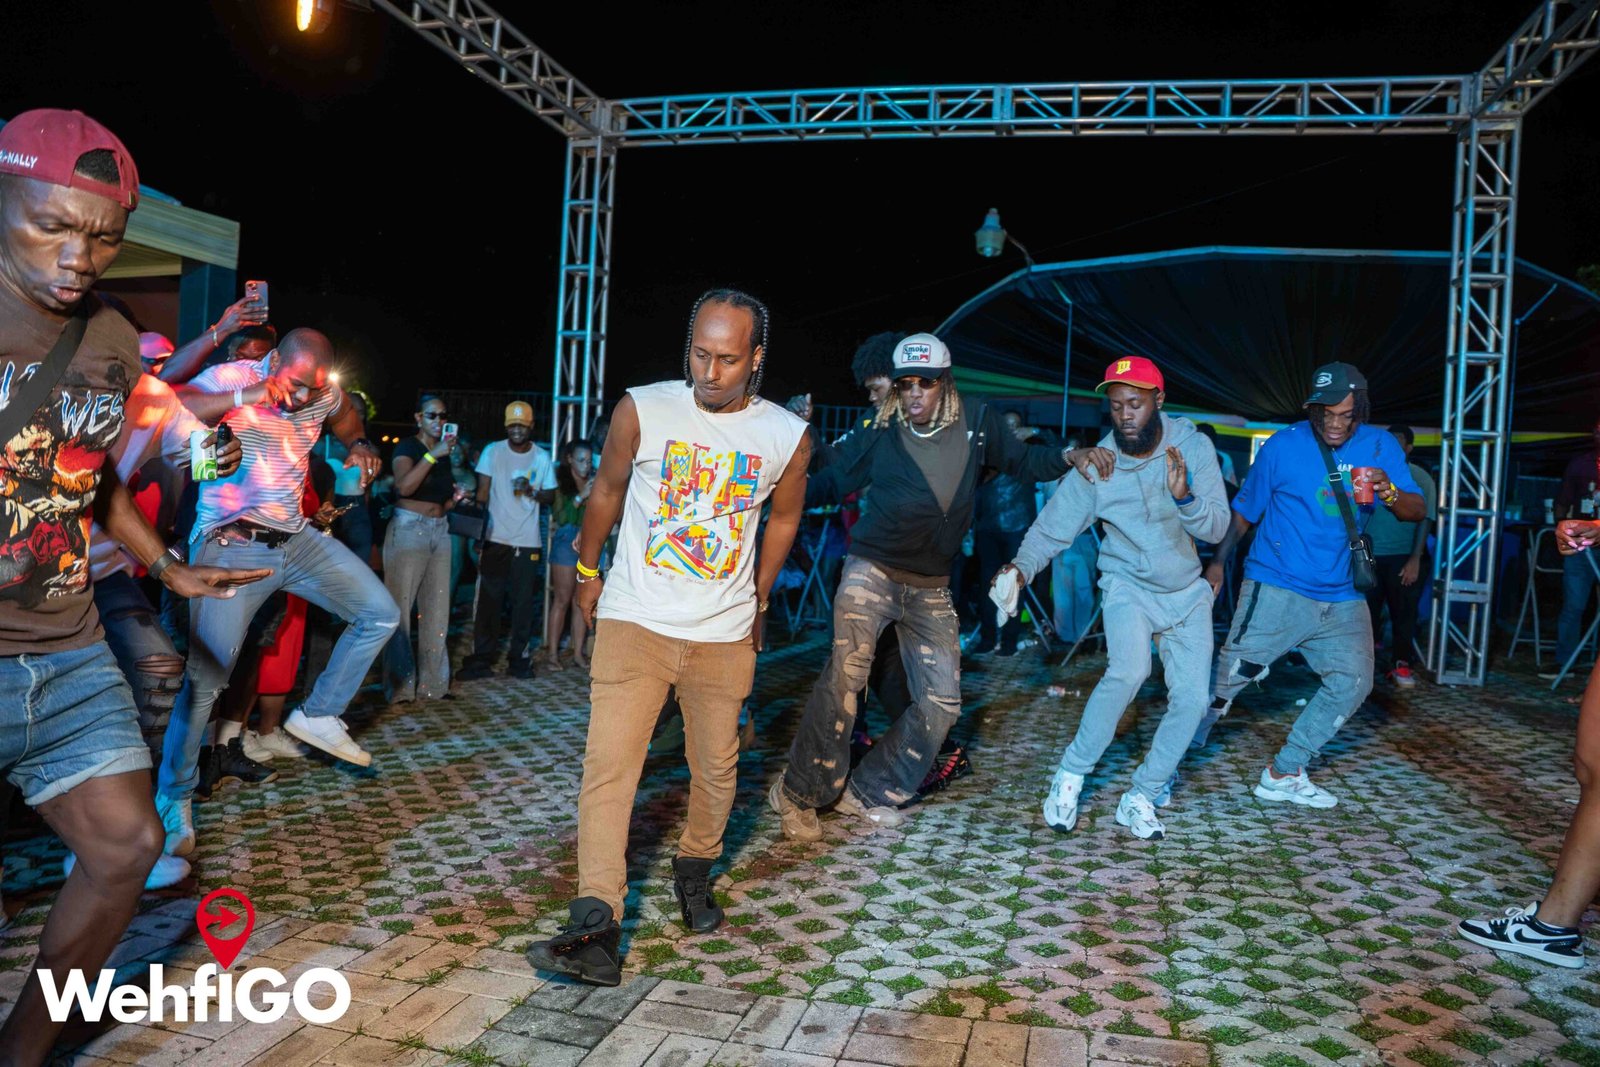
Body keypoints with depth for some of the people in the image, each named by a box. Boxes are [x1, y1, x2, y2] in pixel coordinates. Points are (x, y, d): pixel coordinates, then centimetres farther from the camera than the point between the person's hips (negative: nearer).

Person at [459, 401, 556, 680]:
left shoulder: (542, 457, 4)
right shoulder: (493, 451, 2)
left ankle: (519, 658, 13)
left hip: (527, 541, 1)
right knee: (488, 600, 1)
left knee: (523, 601, 3)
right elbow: (483, 492, 1)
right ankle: (482, 658, 8)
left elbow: (551, 495, 8)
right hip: (495, 538, -1)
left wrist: (533, 492, -13)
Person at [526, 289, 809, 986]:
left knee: (716, 769, 12)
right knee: (609, 764, -11)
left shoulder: (787, 437, -4)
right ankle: (595, 926, -9)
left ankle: (695, 871, 39)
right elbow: (607, 492, 8)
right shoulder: (642, 411, -9)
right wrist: (587, 570, 18)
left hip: (724, 637, 2)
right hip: (634, 622, -2)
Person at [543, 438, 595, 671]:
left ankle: (578, 653, 7)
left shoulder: (594, 483, 11)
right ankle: (552, 653, 3)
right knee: (562, 600, -3)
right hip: (567, 542, -3)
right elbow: (559, 517, -7)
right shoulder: (562, 483, 0)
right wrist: (580, 497, -13)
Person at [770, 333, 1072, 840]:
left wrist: (1070, 455, -5)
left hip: (931, 588, 4)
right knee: (847, 669, -25)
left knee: (942, 702, 4)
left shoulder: (976, 426, 0)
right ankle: (798, 793, -10)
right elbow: (830, 483, 0)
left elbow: (1025, 462, 12)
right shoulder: (879, 435, -6)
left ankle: (866, 794, 18)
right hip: (872, 570, -4)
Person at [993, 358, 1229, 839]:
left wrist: (1185, 496, -36)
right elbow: (1052, 529, -14)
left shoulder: (1193, 447, -12)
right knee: (1128, 671, -28)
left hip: (1187, 592, 3)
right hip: (1129, 586, -3)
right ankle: (1069, 777, -11)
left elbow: (1217, 528, -16)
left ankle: (1140, 799, 13)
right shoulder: (1096, 465, -16)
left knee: (1191, 698, -3)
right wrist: (1021, 568, -33)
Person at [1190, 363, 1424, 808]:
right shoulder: (1283, 446, -4)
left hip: (1341, 596, 5)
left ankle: (1284, 774, 16)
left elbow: (1417, 511, -3)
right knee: (1233, 671, -14)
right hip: (1276, 587, -4)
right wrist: (1217, 562, -5)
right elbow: (1245, 510, 3)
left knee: (1352, 683, 2)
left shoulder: (1381, 447, 4)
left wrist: (1389, 492, -25)